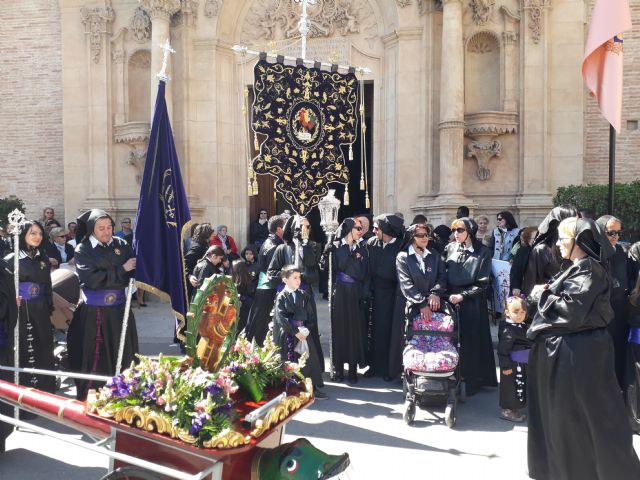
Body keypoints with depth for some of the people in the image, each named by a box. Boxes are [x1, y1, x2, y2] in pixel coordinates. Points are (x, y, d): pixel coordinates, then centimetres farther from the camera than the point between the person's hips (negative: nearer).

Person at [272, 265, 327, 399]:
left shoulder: (304, 295, 7)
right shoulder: (281, 297, -7)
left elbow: (311, 315, 7)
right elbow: (281, 318, -15)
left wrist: (306, 329, -9)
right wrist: (295, 332, -18)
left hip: (304, 333, 5)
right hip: (288, 335, -4)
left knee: (311, 359, 4)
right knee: (290, 364, 0)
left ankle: (313, 387, 15)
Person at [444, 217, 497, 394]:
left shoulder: (483, 252, -2)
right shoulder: (450, 249, 7)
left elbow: (482, 283, -5)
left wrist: (462, 296, -12)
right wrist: (446, 295, -6)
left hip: (472, 304, -2)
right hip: (450, 301, 3)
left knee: (471, 342, 1)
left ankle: (472, 381, 15)